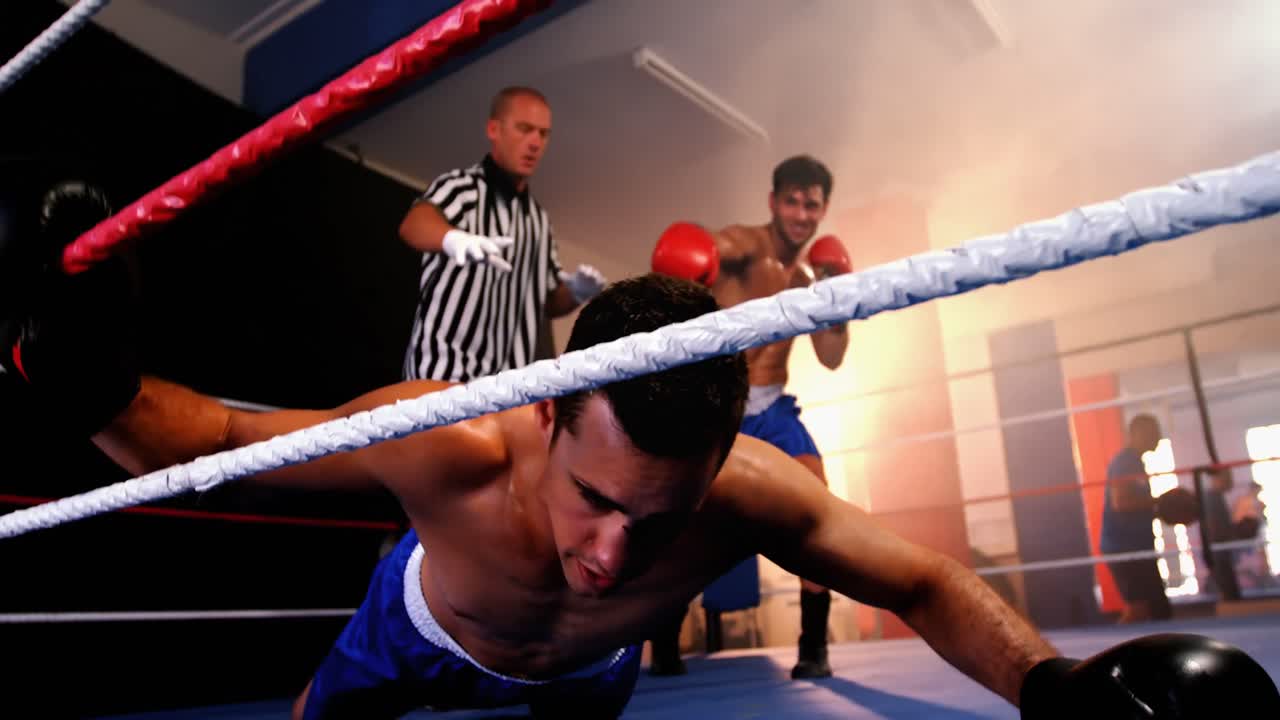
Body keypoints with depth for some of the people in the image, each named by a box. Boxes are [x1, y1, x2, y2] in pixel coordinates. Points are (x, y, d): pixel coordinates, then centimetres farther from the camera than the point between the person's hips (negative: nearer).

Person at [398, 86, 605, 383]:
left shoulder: (539, 219, 17)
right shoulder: (462, 185, -4)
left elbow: (549, 302, 23)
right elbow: (415, 223, -26)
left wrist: (575, 292, -1)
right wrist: (455, 238, -49)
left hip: (505, 388, 6)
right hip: (443, 373, -6)